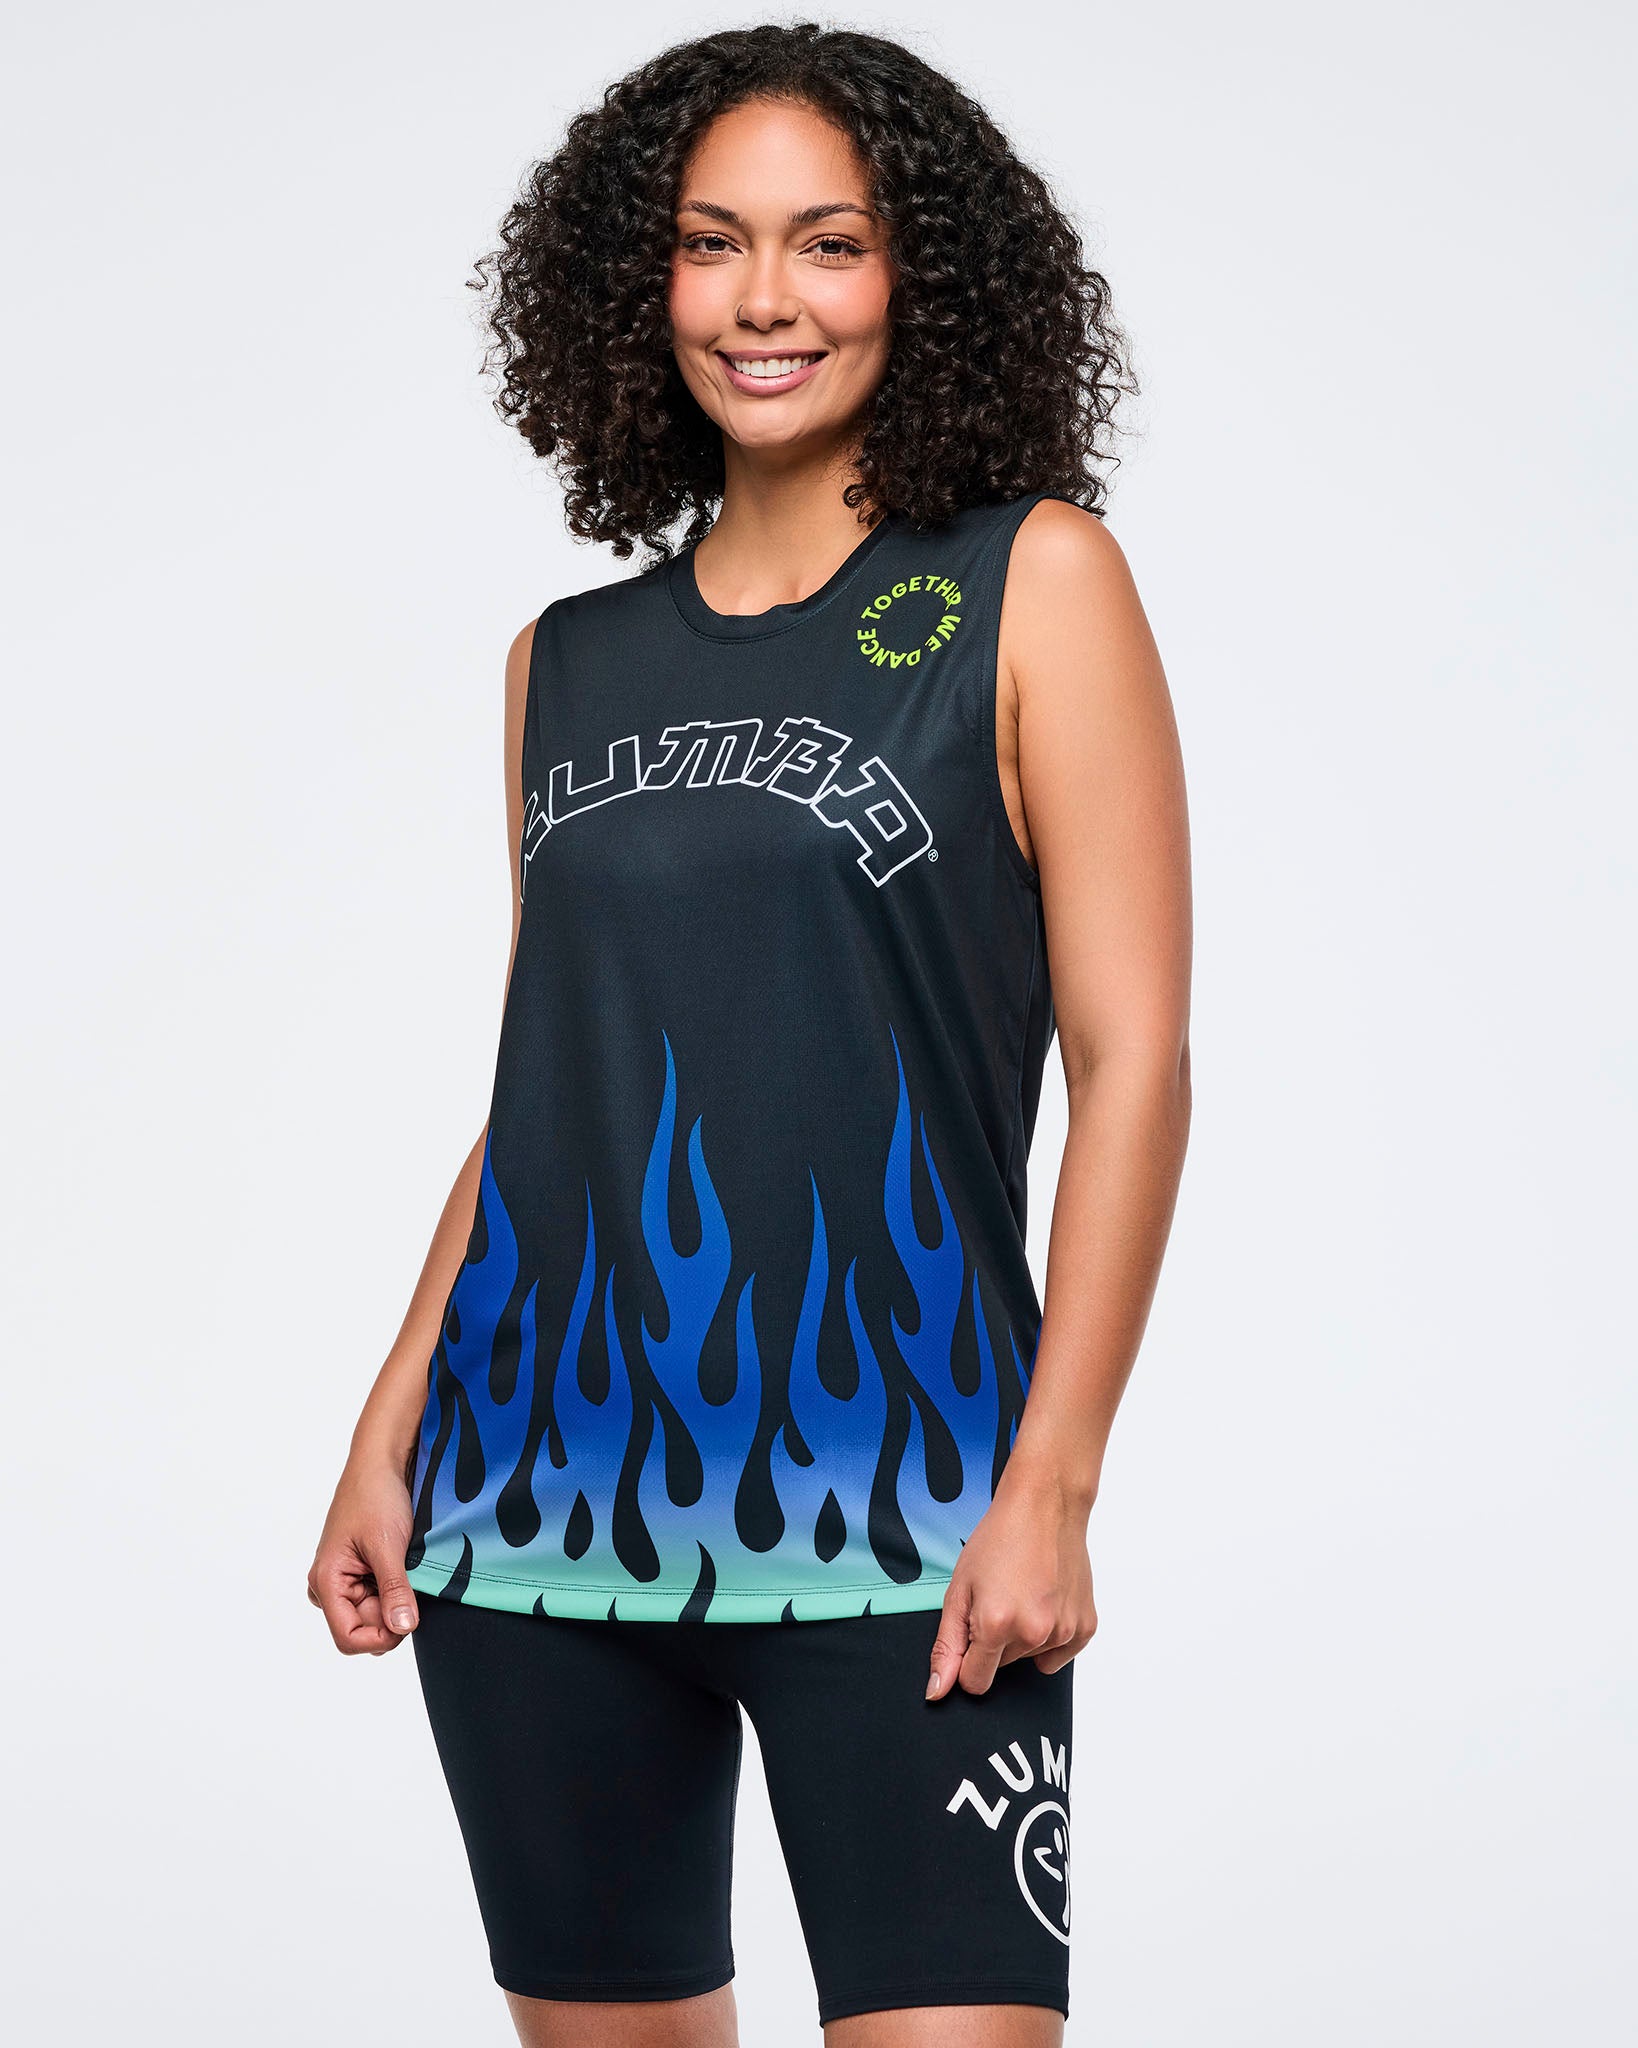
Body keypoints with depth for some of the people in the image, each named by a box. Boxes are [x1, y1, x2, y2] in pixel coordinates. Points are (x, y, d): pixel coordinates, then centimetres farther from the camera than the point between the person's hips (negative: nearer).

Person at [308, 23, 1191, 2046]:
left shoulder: (1030, 582, 0)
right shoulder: (568, 659, 13)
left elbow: (1133, 1061, -4)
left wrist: (1051, 1484, -12)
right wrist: (383, 1441, 9)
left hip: (883, 1518, -4)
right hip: (535, 1504, 4)